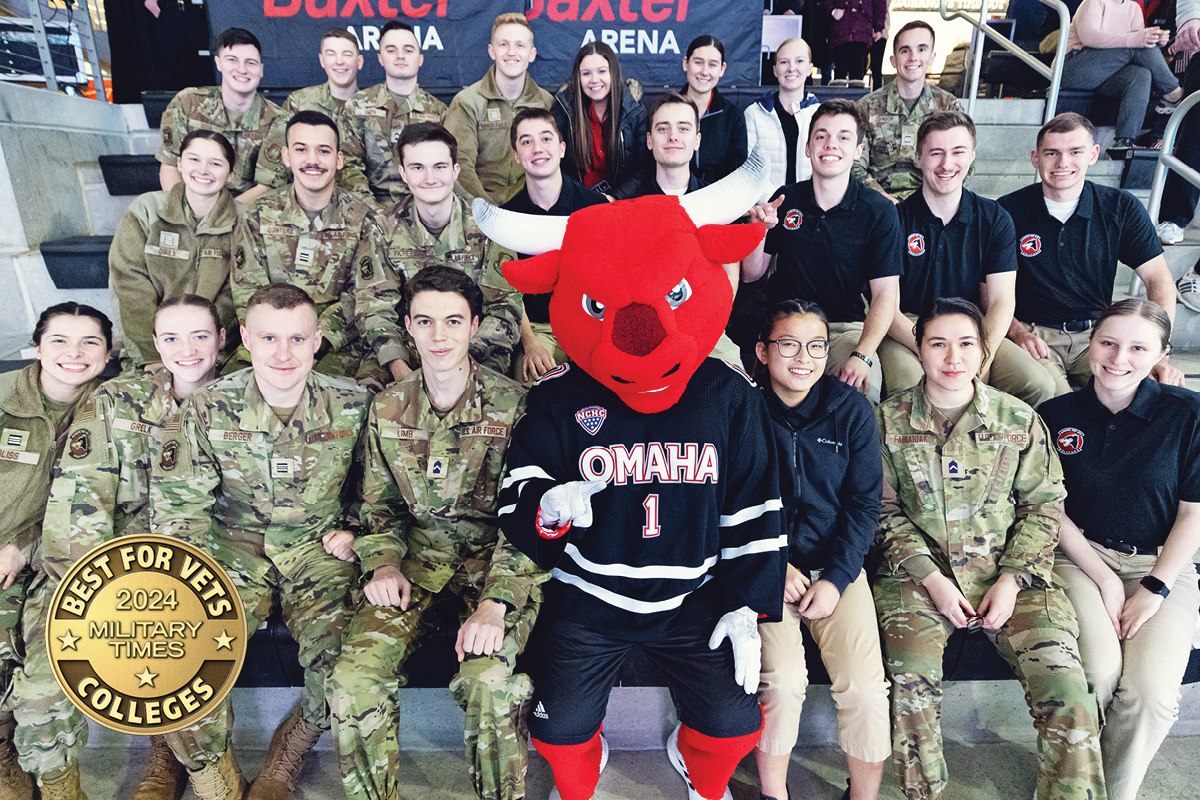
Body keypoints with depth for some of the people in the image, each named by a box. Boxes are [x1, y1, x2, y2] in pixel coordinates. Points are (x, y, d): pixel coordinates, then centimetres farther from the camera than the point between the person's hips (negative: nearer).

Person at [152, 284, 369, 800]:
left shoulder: (351, 404, -7)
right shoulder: (207, 408, -6)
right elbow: (178, 509, -7)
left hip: (319, 548, 0)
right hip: (235, 548, 1)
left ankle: (289, 751, 12)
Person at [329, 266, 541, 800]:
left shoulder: (513, 405, -6)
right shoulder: (387, 409, 7)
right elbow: (379, 504, 16)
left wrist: (495, 602, -21)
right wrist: (383, 564, -3)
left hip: (498, 558, -3)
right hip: (418, 555, 4)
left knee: (488, 681, -30)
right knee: (355, 676, -21)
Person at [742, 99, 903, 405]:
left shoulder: (880, 211, -4)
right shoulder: (785, 199, 3)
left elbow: (886, 294, -10)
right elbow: (750, 274, 6)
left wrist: (862, 355, -25)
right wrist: (760, 230, -14)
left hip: (846, 328, -1)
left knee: (864, 388, -29)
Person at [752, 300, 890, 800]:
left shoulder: (852, 410, 1)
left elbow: (864, 505, 3)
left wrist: (836, 578, -7)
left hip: (837, 564, 2)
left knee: (866, 687, -13)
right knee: (783, 680, -21)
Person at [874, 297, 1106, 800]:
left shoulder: (1019, 419, 6)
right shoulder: (889, 420, 3)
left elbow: (1043, 504, 8)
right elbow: (885, 511, 3)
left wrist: (1013, 577, -5)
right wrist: (930, 577, -9)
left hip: (1009, 572, 2)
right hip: (918, 572, -1)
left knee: (1067, 691, -18)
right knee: (911, 677, -24)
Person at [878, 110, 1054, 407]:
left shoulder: (995, 219, 5)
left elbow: (1002, 301, -1)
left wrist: (981, 361, -20)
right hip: (907, 333, -3)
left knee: (1040, 385, -21)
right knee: (906, 384, -36)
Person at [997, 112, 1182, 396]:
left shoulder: (1122, 208, 5)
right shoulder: (1009, 210, -1)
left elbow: (1158, 279, 1)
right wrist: (1017, 331, -20)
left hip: (1097, 333, 3)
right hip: (1033, 334, -3)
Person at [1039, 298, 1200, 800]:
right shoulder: (1057, 415, 3)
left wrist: (1155, 588, -9)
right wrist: (1104, 579, -8)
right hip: (1080, 556, 0)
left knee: (1151, 689, -23)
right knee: (1097, 672, -26)